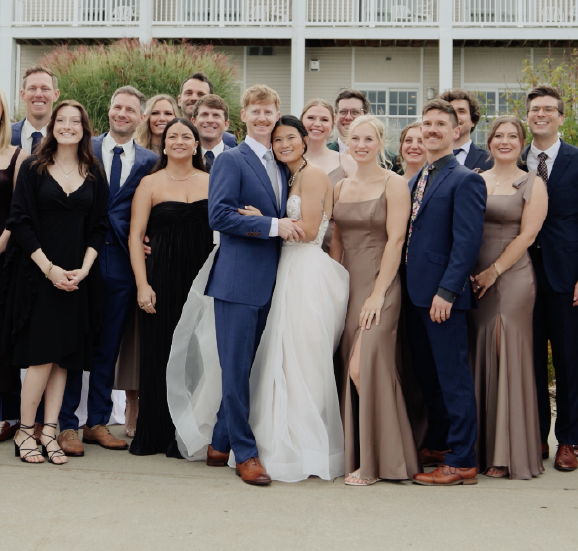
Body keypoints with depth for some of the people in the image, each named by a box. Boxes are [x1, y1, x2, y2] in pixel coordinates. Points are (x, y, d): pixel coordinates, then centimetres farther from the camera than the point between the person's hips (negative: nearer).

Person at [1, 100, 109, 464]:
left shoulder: (94, 174, 9)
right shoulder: (34, 168, 1)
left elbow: (99, 227, 8)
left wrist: (84, 268, -6)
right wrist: (49, 268, -12)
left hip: (78, 275, 3)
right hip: (37, 272, -3)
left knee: (65, 355, 3)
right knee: (43, 354, -7)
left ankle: (49, 432, 9)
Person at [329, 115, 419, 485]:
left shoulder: (394, 184, -4)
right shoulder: (341, 187, 14)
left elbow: (395, 240, -10)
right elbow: (337, 240, 14)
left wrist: (378, 293, -15)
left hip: (379, 284, -6)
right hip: (346, 284, 6)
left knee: (365, 366, -13)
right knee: (348, 368, 4)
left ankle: (373, 461, -1)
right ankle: (352, 452, 15)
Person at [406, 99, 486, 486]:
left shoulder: (465, 179, -9)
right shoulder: (415, 180, 17)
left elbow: (468, 241, -16)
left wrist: (447, 291, -21)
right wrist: (410, 286, 12)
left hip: (443, 295, -8)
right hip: (416, 293, 8)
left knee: (453, 378, -2)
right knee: (427, 374, 16)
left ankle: (462, 462, 6)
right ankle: (437, 444, 31)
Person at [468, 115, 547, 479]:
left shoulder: (533, 184, 3)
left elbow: (527, 235, -6)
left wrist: (494, 271, -11)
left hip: (513, 276, -3)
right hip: (475, 279, 4)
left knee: (508, 359, -4)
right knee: (478, 359, 4)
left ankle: (509, 453, 4)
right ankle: (480, 446, 14)